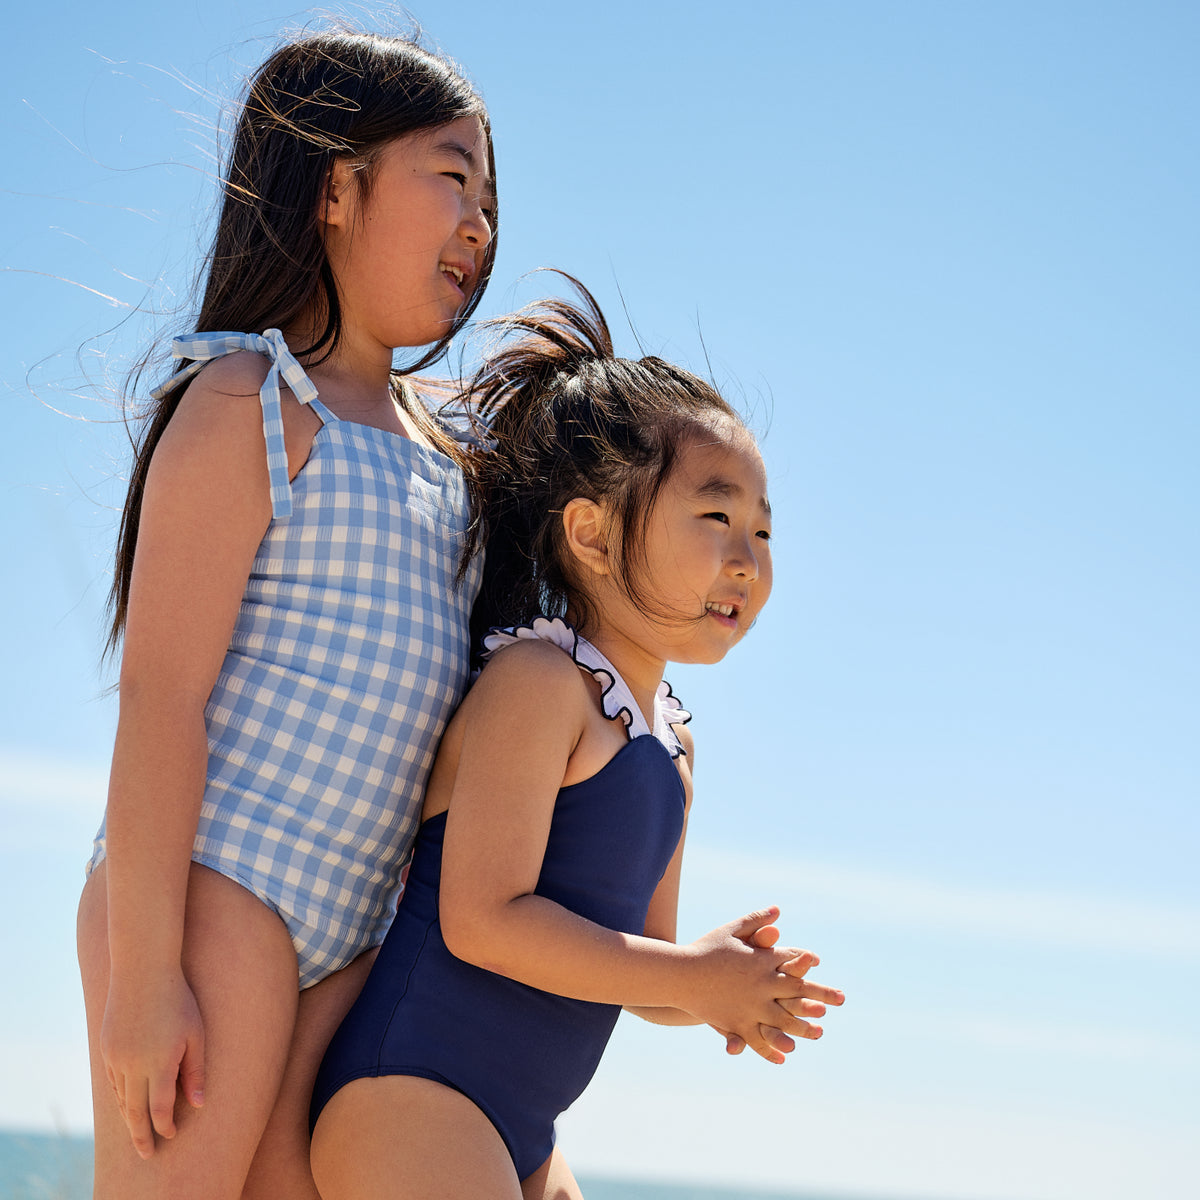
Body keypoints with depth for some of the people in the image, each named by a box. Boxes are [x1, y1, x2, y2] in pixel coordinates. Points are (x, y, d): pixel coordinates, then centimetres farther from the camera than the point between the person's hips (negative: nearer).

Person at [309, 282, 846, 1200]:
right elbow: (482, 918, -20)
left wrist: (731, 989, -3)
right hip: (412, 1095, -10)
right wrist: (691, 977, -15)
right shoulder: (537, 681, -11)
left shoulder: (669, 741, 16)